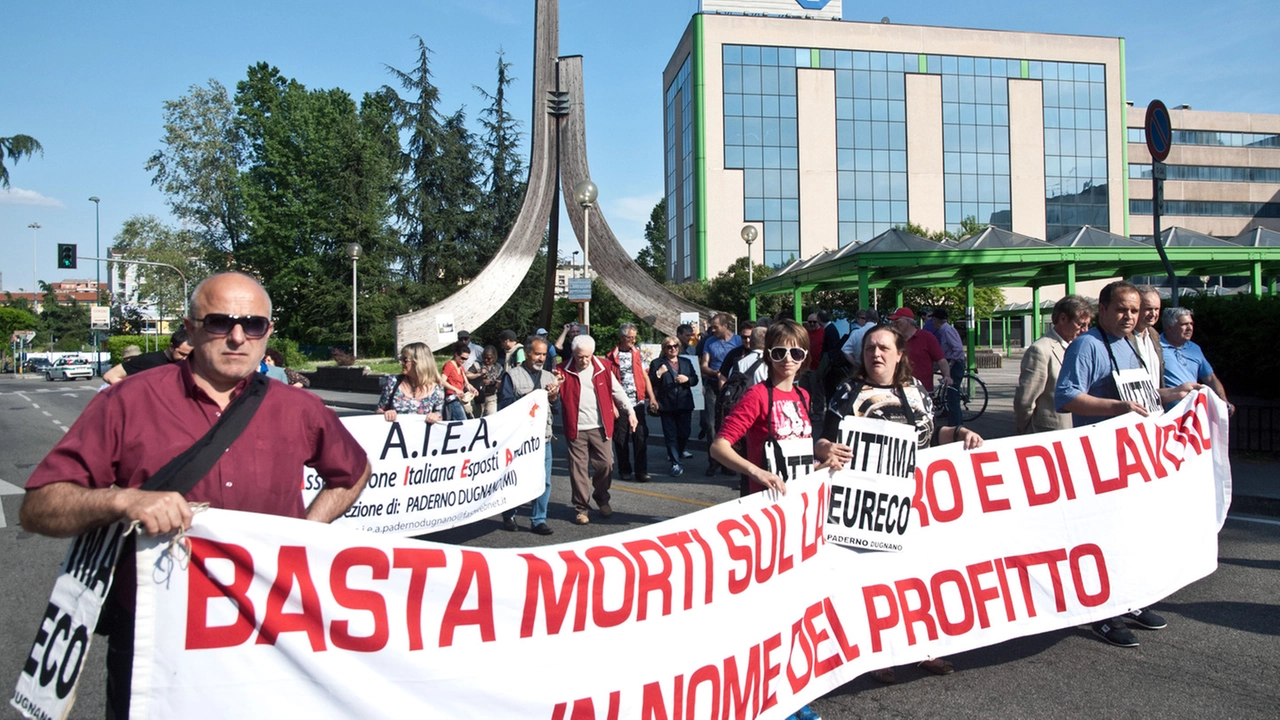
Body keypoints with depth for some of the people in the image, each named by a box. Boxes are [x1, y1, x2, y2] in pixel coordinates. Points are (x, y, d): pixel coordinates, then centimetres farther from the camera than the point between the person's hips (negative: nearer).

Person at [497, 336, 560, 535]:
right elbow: (503, 405, -10)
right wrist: (528, 398, -18)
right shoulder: (512, 376, -1)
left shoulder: (549, 377, 15)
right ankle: (509, 516, 24)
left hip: (543, 437, 4)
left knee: (543, 480, 2)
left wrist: (553, 397, -8)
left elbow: (557, 407, 13)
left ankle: (538, 520, 12)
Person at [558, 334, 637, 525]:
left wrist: (630, 411, 5)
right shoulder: (563, 370, -3)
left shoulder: (602, 368, 1)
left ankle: (601, 499, 29)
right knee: (578, 468, 2)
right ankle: (581, 508, 15)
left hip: (600, 427, 2)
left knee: (606, 464, 5)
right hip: (576, 429, -1)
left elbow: (617, 391, 9)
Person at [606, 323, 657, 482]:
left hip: (638, 402, 2)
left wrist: (652, 397, -2)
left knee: (640, 437, -3)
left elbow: (645, 377, 9)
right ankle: (624, 470, 19)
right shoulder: (610, 357, -1)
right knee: (621, 438, 6)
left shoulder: (638, 354, 9)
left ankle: (641, 471, 2)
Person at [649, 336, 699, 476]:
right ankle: (676, 464, 8)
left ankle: (678, 452, 36)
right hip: (666, 405, -3)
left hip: (684, 404, 3)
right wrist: (658, 373, -20)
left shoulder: (686, 362, 13)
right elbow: (650, 383, -3)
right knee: (671, 435, 1)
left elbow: (695, 380, 12)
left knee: (685, 432, 7)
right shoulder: (657, 363, 3)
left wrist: (687, 379, -9)